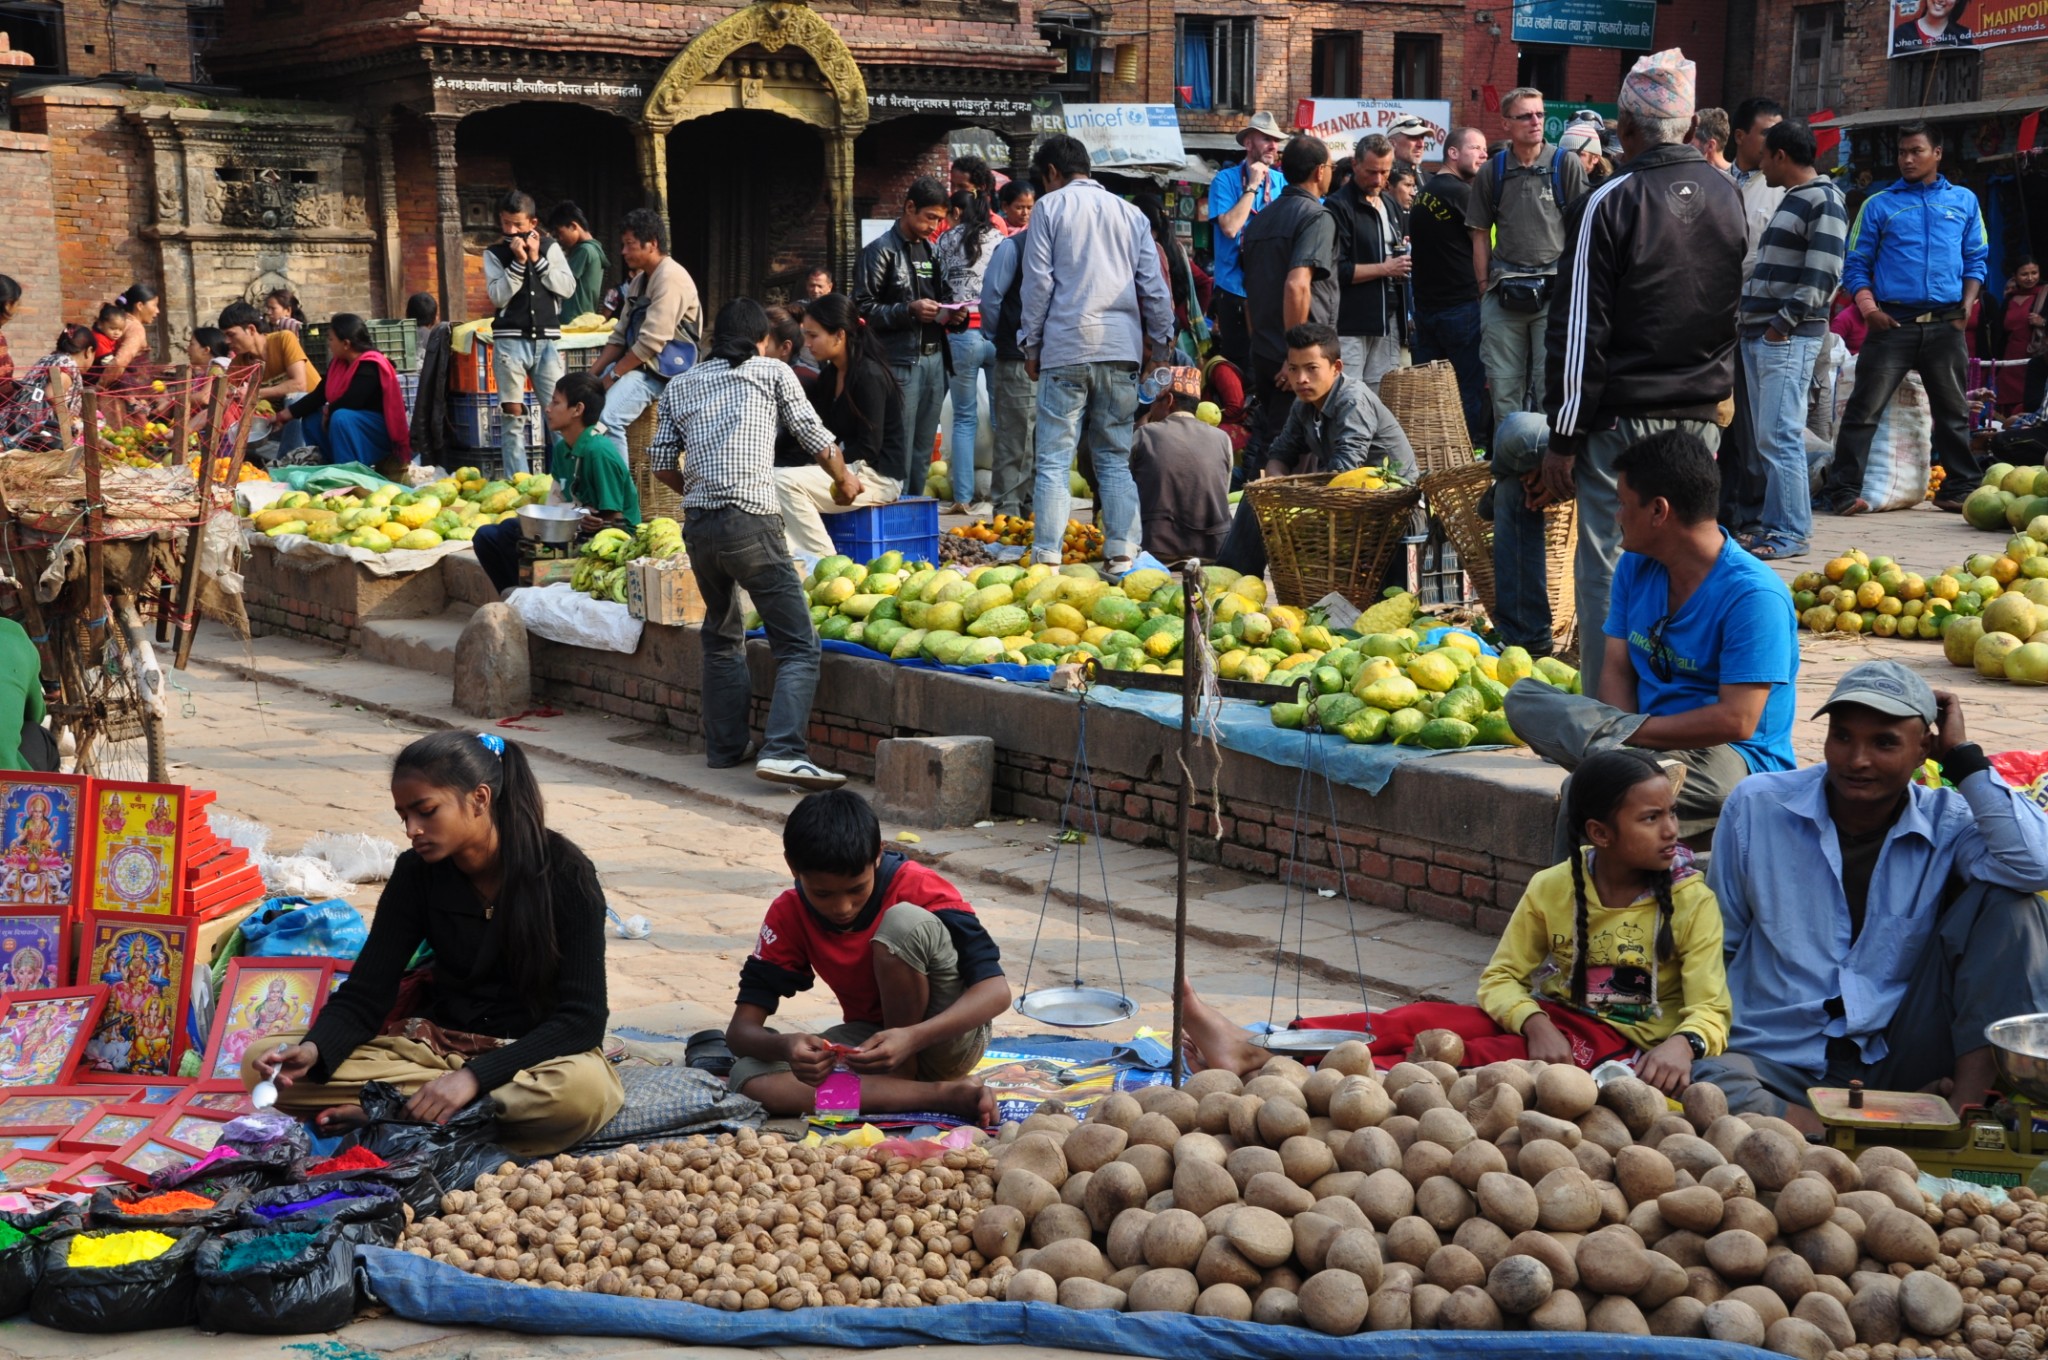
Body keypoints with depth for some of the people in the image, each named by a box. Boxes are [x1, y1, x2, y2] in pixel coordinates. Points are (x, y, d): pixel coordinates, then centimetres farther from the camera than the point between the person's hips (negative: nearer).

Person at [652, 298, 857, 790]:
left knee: (722, 635, 25)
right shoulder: (772, 372, 10)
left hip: (698, 524, 5)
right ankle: (782, 751, -21)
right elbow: (816, 438, 14)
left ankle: (726, 745, 25)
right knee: (798, 646, -5)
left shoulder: (680, 386, 19)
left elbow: (661, 465, 15)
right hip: (751, 521, -5)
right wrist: (845, 480, 33)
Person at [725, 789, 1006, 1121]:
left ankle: (901, 1079, -13)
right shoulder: (788, 914, -10)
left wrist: (913, 1038, -41)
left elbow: (996, 990, -24)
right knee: (749, 1078, -25)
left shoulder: (916, 887, -20)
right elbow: (741, 1029, -12)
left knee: (904, 922, -29)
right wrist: (785, 1046, -37)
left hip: (950, 1038, -4)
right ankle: (945, 1094, -24)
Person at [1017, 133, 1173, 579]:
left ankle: (1047, 556, -8)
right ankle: (1121, 553, 0)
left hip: (1066, 349, -4)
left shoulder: (1050, 207, 4)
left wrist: (1031, 343, 5)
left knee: (1055, 458, -3)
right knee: (1116, 457, 8)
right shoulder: (1130, 213, 16)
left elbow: (1038, 282, -1)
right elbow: (1154, 287, 13)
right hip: (1121, 350, 4)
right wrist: (1160, 342, 19)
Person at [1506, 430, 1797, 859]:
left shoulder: (1753, 595, -17)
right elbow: (1616, 671, 6)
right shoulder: (1635, 567, 9)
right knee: (1524, 696, -13)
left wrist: (1633, 732, -15)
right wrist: (1627, 736, -15)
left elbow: (1736, 721, -21)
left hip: (1737, 763, -8)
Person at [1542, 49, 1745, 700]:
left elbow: (1580, 330, -11)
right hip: (1701, 416, 6)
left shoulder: (1610, 205, -11)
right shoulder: (1732, 199, 7)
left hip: (1622, 419, -5)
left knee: (1608, 569, 0)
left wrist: (1564, 437, -7)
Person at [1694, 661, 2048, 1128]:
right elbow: (1716, 941, 9)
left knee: (2007, 902, -13)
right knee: (1707, 1085, -36)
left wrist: (1964, 757, -12)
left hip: (1899, 1058, 1)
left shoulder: (1945, 820, 1)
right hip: (1781, 1060, -1)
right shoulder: (1757, 805, 2)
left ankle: (1969, 1096, -21)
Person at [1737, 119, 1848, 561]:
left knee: (1778, 437, -11)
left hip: (1788, 338, -10)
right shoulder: (1790, 200, 20)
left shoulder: (1824, 203, -9)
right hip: (1759, 334, 10)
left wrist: (1784, 323, -18)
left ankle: (1790, 533, -8)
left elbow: (1821, 275, -17)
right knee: (1767, 437, 10)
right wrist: (1750, 317, 16)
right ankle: (1774, 524, 15)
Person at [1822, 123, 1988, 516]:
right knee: (1864, 409, -8)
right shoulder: (1879, 205, 6)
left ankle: (1961, 488, 22)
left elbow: (1976, 261, 15)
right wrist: (1869, 309, -10)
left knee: (1954, 411, 11)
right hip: (1893, 322, -2)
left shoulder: (1963, 201, 13)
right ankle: (1843, 490, -6)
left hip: (1945, 325, 2)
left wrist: (1967, 306, 0)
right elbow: (1856, 265, 4)